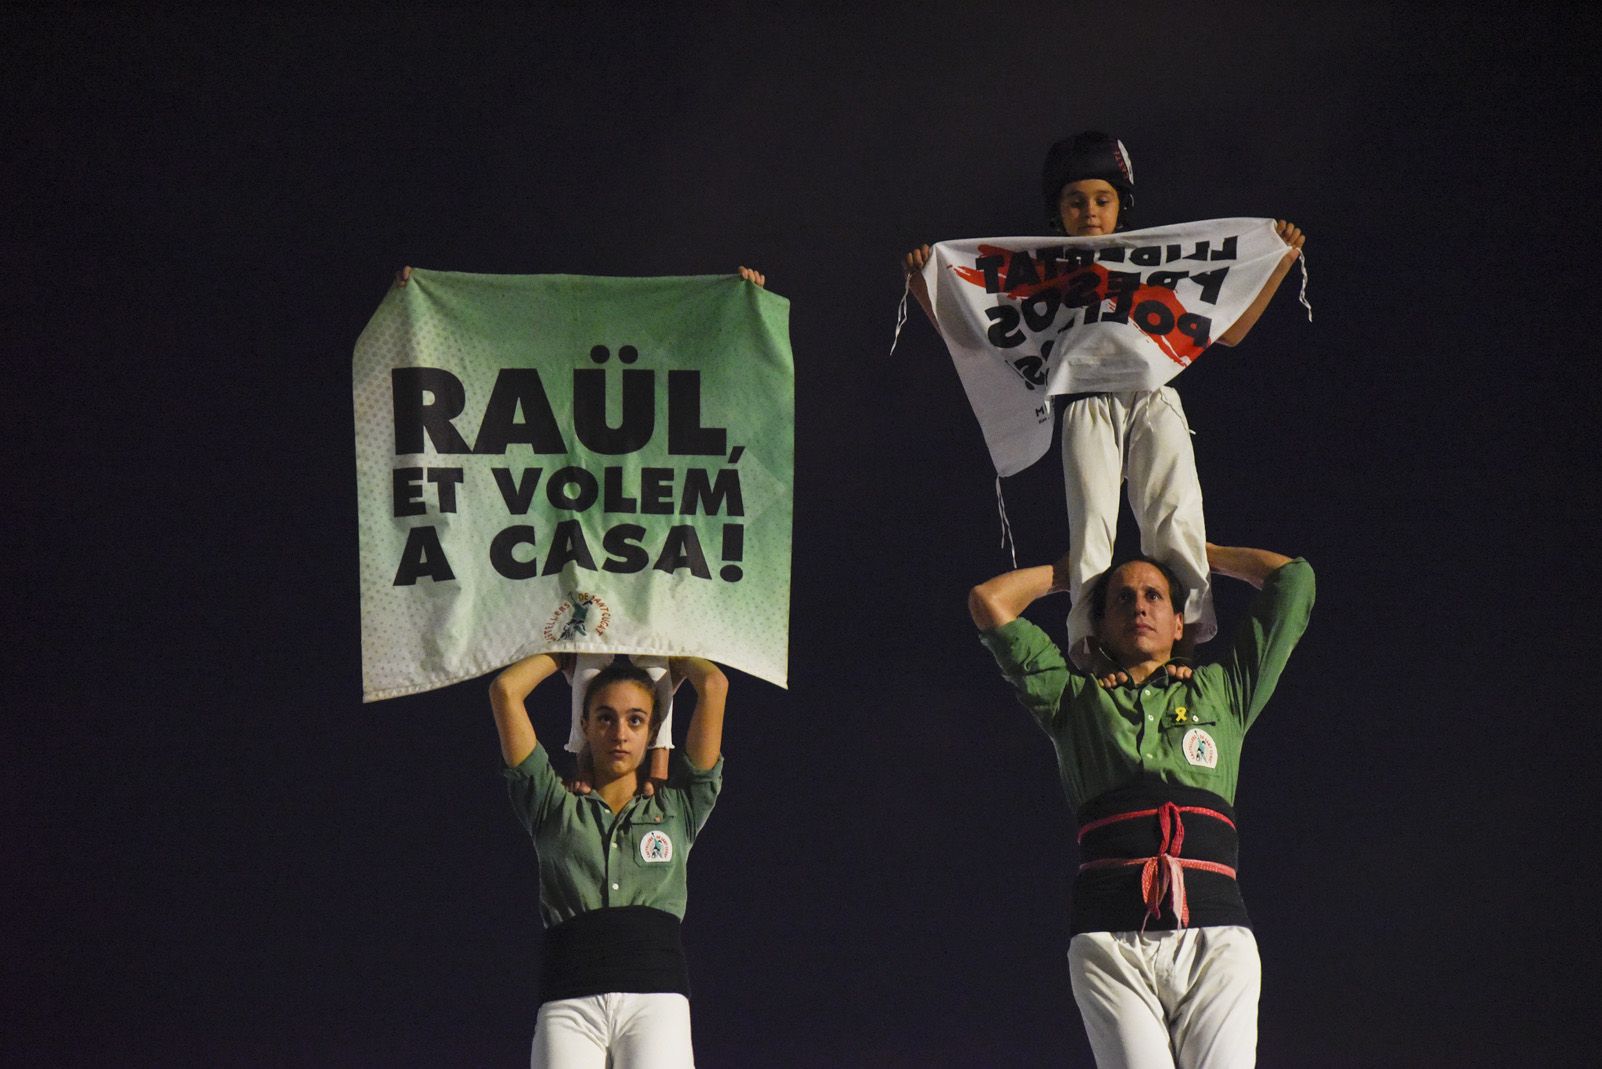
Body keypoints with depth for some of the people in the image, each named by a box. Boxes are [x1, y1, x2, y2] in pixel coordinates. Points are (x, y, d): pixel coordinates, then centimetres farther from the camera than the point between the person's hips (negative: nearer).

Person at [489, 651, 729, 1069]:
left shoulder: (677, 809, 19)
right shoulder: (555, 807, 19)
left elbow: (714, 686, 14)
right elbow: (506, 689, 14)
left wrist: (668, 658, 31)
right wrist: (568, 654, 28)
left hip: (656, 991, 0)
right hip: (569, 999, 0)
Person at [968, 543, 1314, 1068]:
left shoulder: (1222, 691, 27)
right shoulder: (1076, 699, 26)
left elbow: (1293, 577, 28)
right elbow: (989, 601, 26)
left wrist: (1198, 553, 40)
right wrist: (1069, 572, 40)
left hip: (1214, 930, 0)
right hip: (1110, 937, 0)